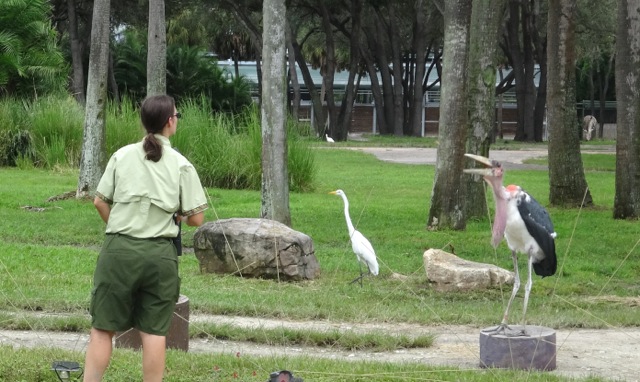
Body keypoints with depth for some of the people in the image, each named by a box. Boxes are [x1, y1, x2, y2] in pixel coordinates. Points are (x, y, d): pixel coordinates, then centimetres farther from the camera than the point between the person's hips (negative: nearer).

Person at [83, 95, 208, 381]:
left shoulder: (123, 156, 3)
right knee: (154, 332, 6)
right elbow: (196, 219, -1)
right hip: (159, 254, 0)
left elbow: (100, 202, 4)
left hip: (119, 250, 0)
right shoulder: (181, 165, 0)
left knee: (102, 329, 6)